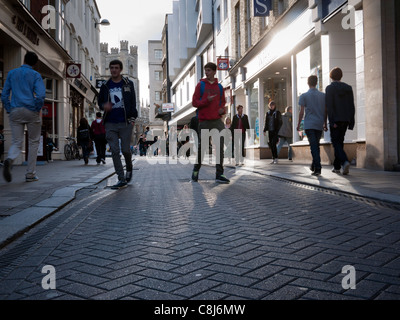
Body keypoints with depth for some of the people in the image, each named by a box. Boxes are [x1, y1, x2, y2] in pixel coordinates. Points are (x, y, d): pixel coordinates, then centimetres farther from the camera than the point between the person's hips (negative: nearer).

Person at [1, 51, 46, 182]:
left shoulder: (12, 73, 12)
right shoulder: (35, 75, 1)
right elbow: (41, 95, -14)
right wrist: (38, 109, -1)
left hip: (15, 112, 3)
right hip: (31, 112, -3)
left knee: (16, 142, 5)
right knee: (33, 142, 9)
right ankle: (30, 174, 8)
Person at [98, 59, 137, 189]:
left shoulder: (128, 84, 6)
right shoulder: (105, 86, 10)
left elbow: (133, 102, 6)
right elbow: (100, 102, 17)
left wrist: (133, 118, -3)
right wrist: (104, 106, -6)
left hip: (125, 122, -2)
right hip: (110, 124, 2)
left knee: (125, 149, -2)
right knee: (114, 151, -2)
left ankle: (129, 169, 31)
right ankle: (121, 179, 3)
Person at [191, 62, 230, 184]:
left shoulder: (219, 87, 14)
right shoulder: (201, 85, 6)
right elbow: (194, 102, 1)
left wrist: (222, 109, 0)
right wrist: (206, 101, -16)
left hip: (217, 120, 3)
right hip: (204, 121, -2)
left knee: (220, 146, -7)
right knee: (201, 146, 2)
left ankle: (219, 174, -5)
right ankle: (196, 170, 21)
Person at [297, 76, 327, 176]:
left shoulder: (304, 96, -2)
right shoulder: (323, 95, 8)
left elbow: (302, 112, -3)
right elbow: (325, 111, 10)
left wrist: (299, 124, 6)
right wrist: (325, 123, 18)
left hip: (309, 124, -3)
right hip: (319, 124, 4)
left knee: (314, 146, -7)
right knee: (316, 145, 17)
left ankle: (317, 168, -14)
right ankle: (314, 166, 24)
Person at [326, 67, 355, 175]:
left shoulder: (329, 88, -5)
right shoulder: (348, 88, 9)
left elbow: (330, 105, -13)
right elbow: (352, 106, 7)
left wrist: (332, 121, -15)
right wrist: (351, 122, 10)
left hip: (335, 119, -5)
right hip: (346, 119, 5)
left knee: (336, 143, -4)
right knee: (340, 142, 14)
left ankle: (345, 161, -27)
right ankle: (337, 166, 18)